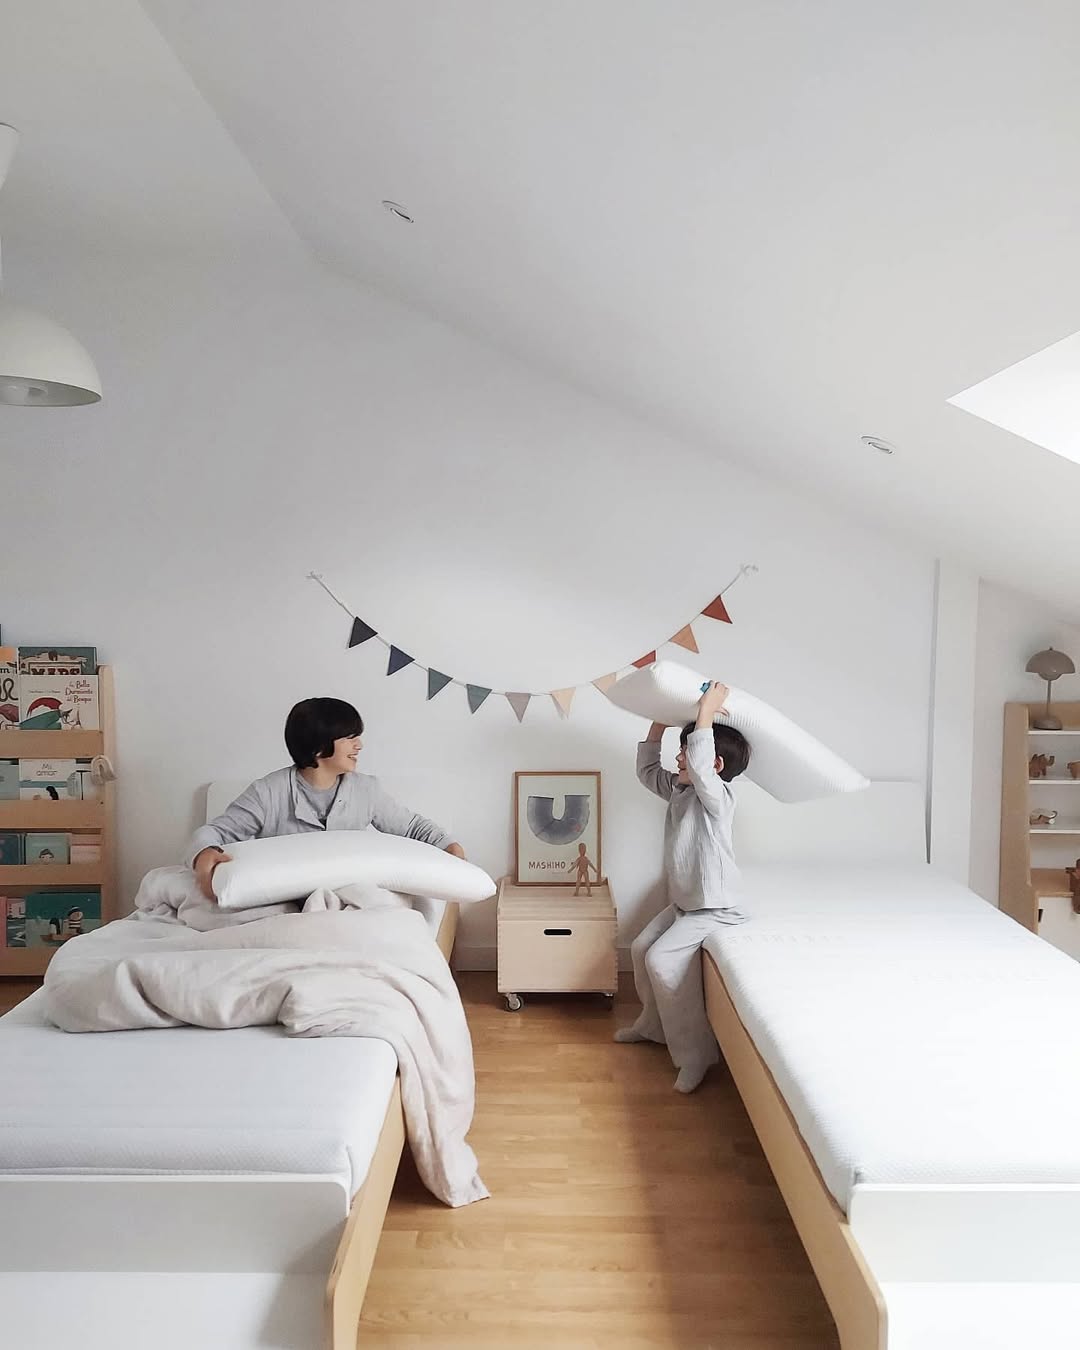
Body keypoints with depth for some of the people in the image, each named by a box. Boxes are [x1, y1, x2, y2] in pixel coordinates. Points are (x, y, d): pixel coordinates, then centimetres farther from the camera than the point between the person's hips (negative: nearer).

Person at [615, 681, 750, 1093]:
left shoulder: (718, 796, -21)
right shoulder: (679, 790, 4)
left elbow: (699, 767, -41)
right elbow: (647, 770, 17)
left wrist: (706, 710, -35)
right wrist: (659, 723, 8)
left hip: (713, 909, -10)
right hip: (682, 903, 10)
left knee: (662, 960, -20)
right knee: (641, 948, 14)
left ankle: (696, 1052, -8)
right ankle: (653, 1023, 35)